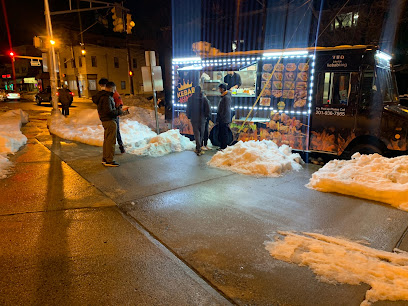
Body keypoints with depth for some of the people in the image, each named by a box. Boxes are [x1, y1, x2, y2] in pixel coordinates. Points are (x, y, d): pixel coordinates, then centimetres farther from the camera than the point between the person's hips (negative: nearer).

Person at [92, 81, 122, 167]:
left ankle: (104, 159, 25)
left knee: (107, 140, 17)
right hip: (110, 121, -10)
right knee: (111, 141, -5)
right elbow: (109, 112, -25)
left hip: (105, 120, 10)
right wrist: (119, 112, -11)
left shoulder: (101, 96, 14)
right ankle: (109, 161, -1)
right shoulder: (107, 98, -18)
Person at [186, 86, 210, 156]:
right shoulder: (204, 98, -5)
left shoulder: (191, 99, -2)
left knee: (196, 134, 1)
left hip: (194, 119, 0)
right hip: (202, 119, 0)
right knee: (201, 134, 13)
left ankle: (198, 149, -8)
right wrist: (206, 116, 9)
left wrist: (189, 116, 15)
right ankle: (198, 148, 20)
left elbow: (188, 109, 2)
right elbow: (207, 109, -6)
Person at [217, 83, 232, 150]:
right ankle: (222, 146, 24)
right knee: (220, 133, 15)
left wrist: (222, 118, -20)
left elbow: (225, 109, -20)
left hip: (224, 120, -10)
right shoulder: (223, 96, 16)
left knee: (224, 134, -4)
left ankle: (224, 147, 3)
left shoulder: (226, 97, -16)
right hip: (222, 120, 10)